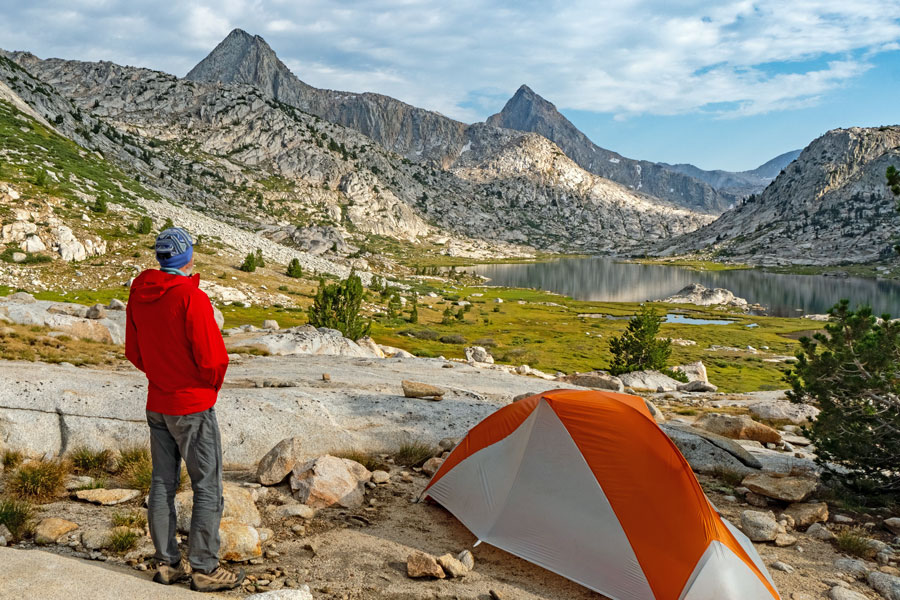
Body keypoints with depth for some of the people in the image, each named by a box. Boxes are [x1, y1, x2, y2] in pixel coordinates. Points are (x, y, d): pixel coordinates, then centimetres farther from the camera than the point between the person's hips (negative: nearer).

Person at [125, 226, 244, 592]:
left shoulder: (138, 297, 3)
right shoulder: (192, 298, -20)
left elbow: (133, 352, 11)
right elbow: (213, 358, -20)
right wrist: (213, 383, 0)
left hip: (157, 405, 8)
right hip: (194, 406, -7)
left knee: (162, 485, 14)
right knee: (208, 489, 2)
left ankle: (167, 564, 23)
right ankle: (204, 569, 7)